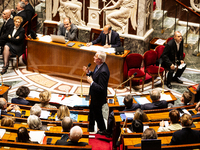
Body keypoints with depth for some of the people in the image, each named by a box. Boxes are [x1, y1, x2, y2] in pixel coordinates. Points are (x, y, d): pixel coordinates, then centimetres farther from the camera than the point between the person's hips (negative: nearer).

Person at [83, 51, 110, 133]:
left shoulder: (103, 71, -35)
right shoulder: (99, 66, -6)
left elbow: (101, 88, -33)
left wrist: (91, 82, -29)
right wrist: (88, 72, -1)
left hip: (98, 98, -10)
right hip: (94, 95, 10)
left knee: (97, 114, 12)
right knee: (92, 113, 27)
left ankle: (102, 130, 35)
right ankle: (90, 129, 48)